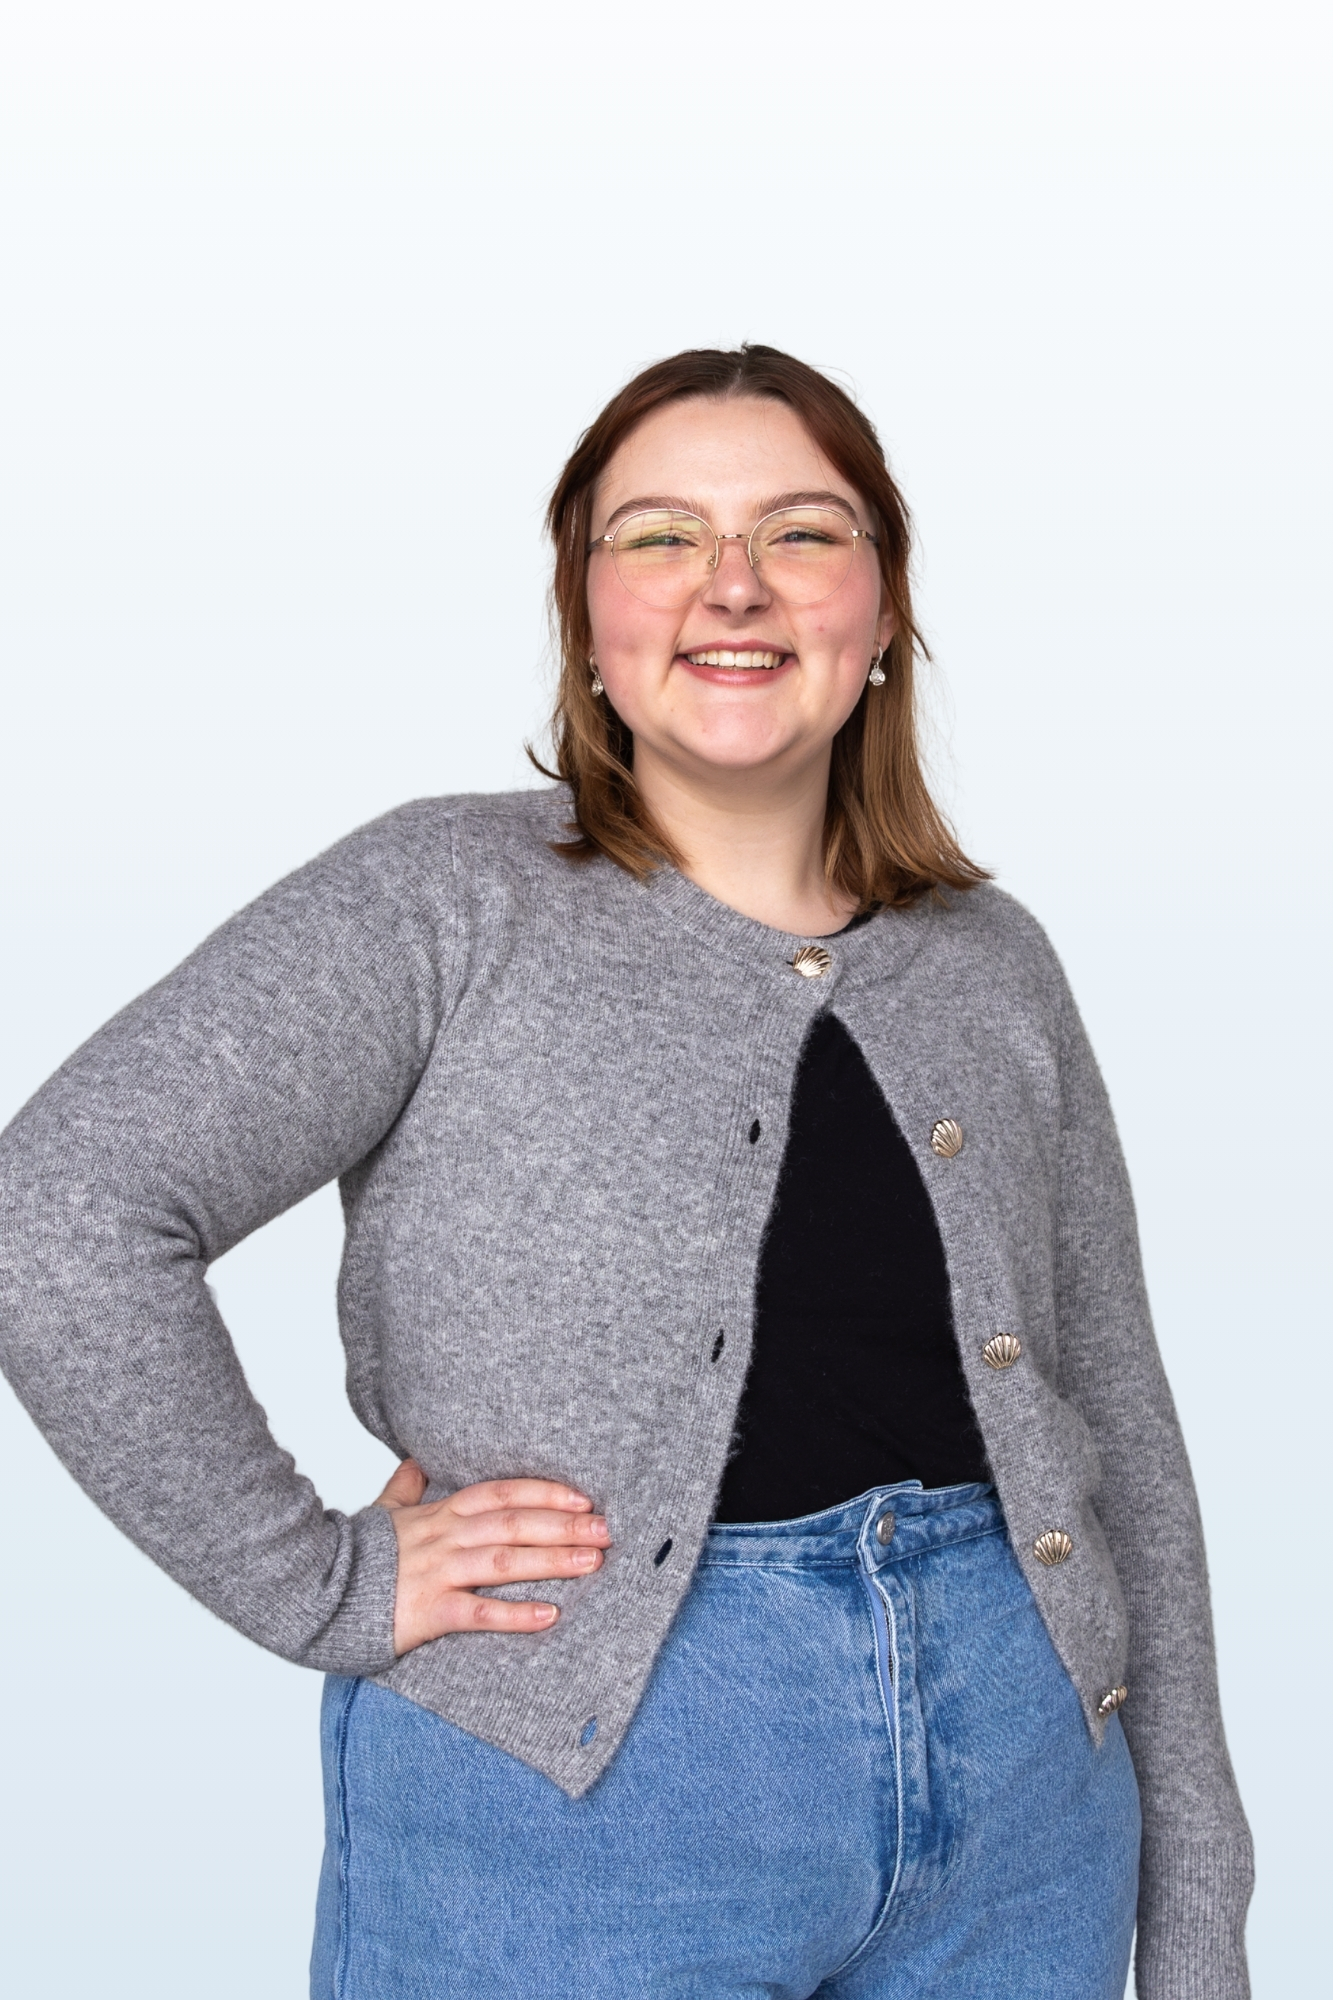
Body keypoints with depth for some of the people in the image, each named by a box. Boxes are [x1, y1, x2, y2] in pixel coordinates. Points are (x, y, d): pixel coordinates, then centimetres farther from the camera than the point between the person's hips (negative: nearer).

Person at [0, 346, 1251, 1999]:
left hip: (1018, 1797, 5)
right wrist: (326, 1587, -14)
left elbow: (1122, 1435, 11)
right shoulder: (449, 902, -6)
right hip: (574, 1798, -4)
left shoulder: (993, 966, 8)